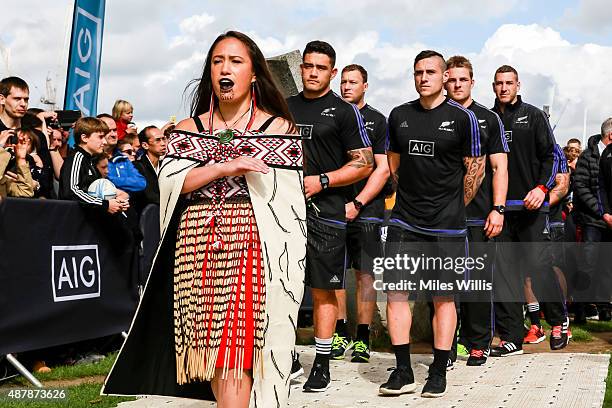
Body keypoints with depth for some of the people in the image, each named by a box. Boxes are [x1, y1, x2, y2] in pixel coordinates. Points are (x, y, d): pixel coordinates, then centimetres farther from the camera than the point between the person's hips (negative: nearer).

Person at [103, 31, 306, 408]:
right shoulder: (189, 129, 14)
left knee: (236, 345, -9)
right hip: (196, 248, 4)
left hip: (250, 245, -3)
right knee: (209, 344, 7)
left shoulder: (279, 128, 5)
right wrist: (224, 168, -14)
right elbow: (170, 182, -1)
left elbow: (287, 198, 0)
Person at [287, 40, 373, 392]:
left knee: (324, 290, 0)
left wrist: (320, 181, -12)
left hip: (326, 212, -4)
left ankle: (322, 366, 9)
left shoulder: (344, 111, 2)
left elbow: (364, 164, -2)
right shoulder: (285, 108, 15)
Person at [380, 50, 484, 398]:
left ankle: (439, 373, 13)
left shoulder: (463, 118, -2)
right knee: (396, 292, -2)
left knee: (444, 298, 4)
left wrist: (452, 209, 6)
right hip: (404, 222, 3)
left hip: (446, 226, -3)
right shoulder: (399, 116, 9)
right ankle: (403, 372, 7)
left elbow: (476, 169, 3)